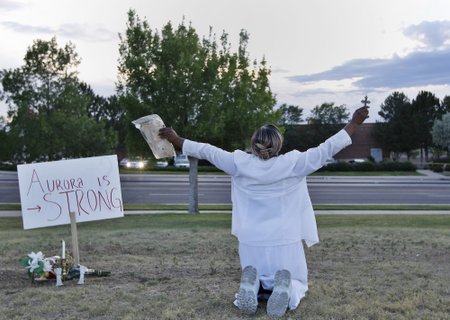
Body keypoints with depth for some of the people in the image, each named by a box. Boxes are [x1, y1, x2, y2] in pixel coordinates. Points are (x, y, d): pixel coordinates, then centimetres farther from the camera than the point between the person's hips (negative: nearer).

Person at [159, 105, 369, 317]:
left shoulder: (240, 163, -6)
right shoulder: (292, 163, -10)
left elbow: (207, 151, 3)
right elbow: (326, 149, -6)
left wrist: (176, 140, 16)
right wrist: (354, 123, 2)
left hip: (252, 242, 2)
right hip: (284, 242, -1)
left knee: (255, 276, 25)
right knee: (298, 283, 20)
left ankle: (253, 284, -13)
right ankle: (285, 286, -17)